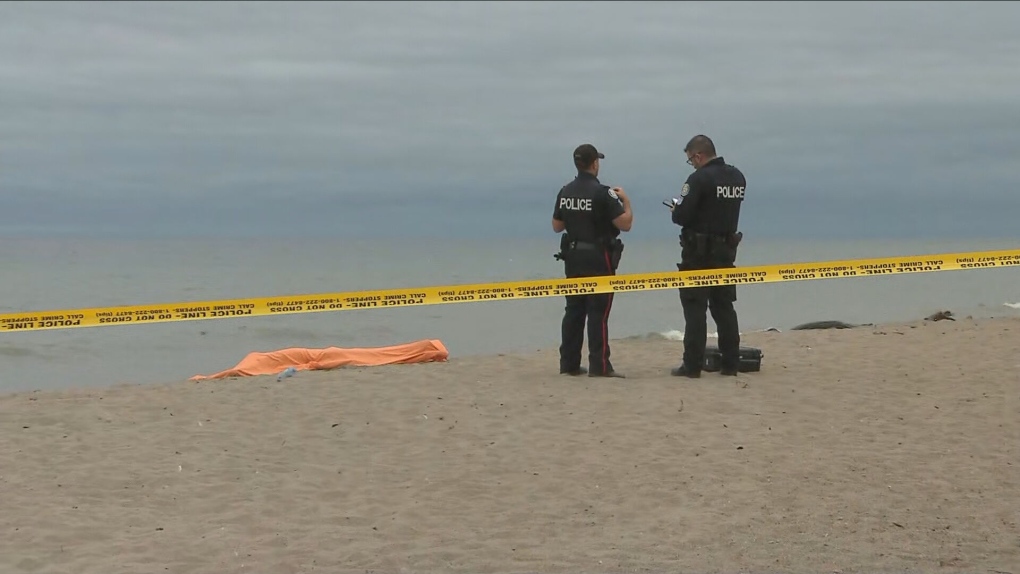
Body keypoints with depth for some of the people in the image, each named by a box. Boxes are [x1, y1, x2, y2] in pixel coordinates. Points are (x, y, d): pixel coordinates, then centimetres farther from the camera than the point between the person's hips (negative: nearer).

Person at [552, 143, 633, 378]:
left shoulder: (565, 192, 5)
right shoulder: (602, 193, -15)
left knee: (574, 310, 11)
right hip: (598, 259, -6)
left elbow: (557, 225, 13)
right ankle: (599, 365, -5)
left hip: (572, 257, 6)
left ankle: (569, 363, 13)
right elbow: (625, 224, -17)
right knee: (598, 312, -4)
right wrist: (625, 201, -1)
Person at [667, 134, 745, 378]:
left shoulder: (699, 178, -16)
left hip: (699, 251, -7)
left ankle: (692, 365, -3)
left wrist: (675, 210, 4)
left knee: (694, 308, -2)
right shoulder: (737, 177, 8)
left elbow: (682, 217, -19)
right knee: (724, 307, 13)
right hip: (727, 249, 7)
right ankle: (730, 364, 12)